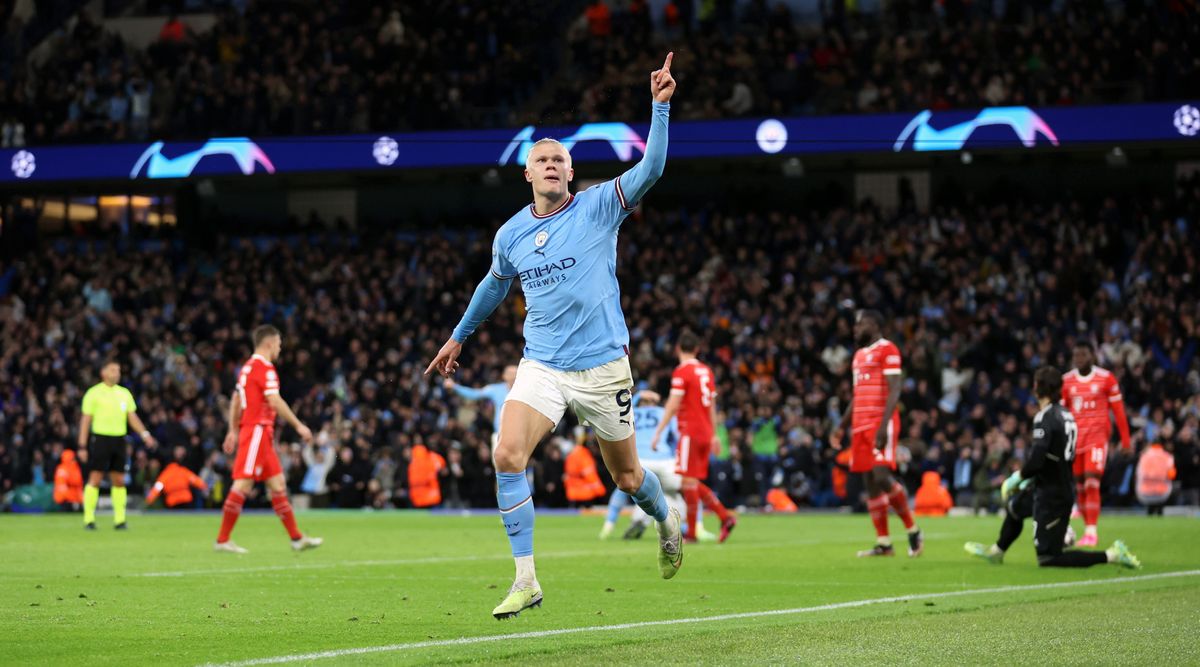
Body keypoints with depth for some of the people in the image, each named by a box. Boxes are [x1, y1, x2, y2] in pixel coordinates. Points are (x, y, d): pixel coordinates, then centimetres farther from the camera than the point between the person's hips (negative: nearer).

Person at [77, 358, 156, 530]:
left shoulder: (124, 393, 13)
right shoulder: (94, 393, -1)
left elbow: (132, 417, 14)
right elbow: (86, 420, -2)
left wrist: (145, 434, 0)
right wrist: (82, 445, -7)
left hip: (119, 439, 5)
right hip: (100, 439, -5)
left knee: (119, 480, 5)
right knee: (95, 479, -7)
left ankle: (119, 519, 9)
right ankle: (89, 519, -4)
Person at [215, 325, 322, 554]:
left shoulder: (248, 367, 18)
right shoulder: (265, 368, -11)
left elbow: (236, 401, 21)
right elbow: (275, 401, -19)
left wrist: (233, 430, 23)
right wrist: (298, 425, -15)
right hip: (258, 429, -10)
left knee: (277, 484, 11)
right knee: (243, 484, -10)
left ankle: (296, 538, 13)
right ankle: (222, 540, -10)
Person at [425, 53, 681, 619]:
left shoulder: (598, 207, -4)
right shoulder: (511, 235, 6)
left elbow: (650, 169, -18)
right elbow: (495, 283, 26)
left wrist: (660, 107, -27)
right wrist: (459, 336, 34)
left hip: (602, 366, -2)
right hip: (541, 366, 2)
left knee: (626, 476, 9)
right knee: (507, 456, -19)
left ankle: (667, 521, 46)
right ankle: (525, 581, -14)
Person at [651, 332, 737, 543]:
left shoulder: (681, 372, -8)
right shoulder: (706, 371, 14)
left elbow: (672, 406, -14)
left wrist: (658, 433, -12)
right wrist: (714, 436, 23)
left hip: (689, 431, -7)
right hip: (706, 432, 8)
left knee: (689, 480, -5)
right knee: (694, 482, 13)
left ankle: (692, 532, -5)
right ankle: (725, 516, 2)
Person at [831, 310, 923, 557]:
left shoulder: (887, 350, -6)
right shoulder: (859, 355, 21)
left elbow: (894, 391, -14)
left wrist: (883, 425, -23)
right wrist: (841, 426, 23)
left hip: (881, 423, -8)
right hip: (860, 425, 8)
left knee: (881, 477, -18)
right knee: (870, 483, 4)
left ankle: (913, 531, -3)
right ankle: (883, 543, 6)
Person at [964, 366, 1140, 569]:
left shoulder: (1045, 417, -19)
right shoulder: (1066, 415, 6)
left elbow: (1036, 460, -26)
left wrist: (1018, 478, -8)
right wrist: (1030, 479, 17)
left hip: (1050, 495, -9)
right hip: (1064, 489, 9)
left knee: (1048, 558, -4)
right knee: (1013, 505, 34)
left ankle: (1110, 555, -11)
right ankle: (996, 551, 54)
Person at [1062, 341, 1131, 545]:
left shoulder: (1106, 379, -1)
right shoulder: (1066, 381, 8)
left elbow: (1118, 411, 3)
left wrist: (1125, 440, 3)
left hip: (1098, 434, -4)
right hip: (1075, 435, 4)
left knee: (1092, 483, -15)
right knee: (1079, 486, 5)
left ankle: (1092, 531, -16)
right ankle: (1087, 529, 15)